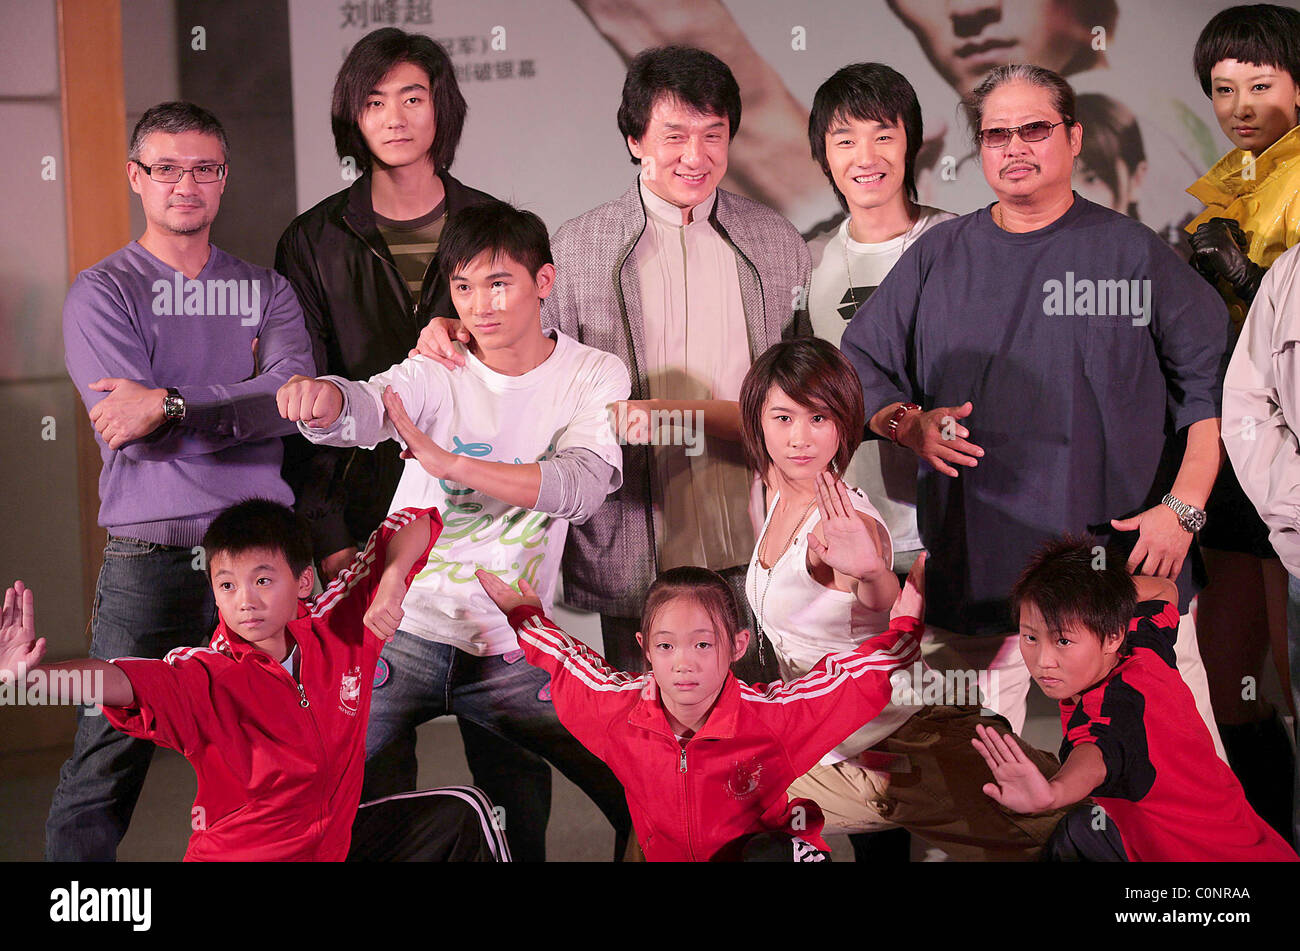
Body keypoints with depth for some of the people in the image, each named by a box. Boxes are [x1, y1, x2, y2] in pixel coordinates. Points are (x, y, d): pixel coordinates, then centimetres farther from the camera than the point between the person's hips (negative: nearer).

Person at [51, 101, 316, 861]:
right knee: (104, 775, -2)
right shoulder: (102, 293, 5)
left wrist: (171, 405, -15)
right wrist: (242, 394, -5)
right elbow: (130, 432, -8)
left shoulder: (266, 290, 14)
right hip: (149, 559, -3)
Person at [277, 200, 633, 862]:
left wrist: (451, 463, -32)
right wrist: (320, 398, -50)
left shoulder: (594, 377, -1)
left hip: (514, 654, 1)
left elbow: (584, 485, -19)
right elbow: (365, 406, -25)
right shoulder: (436, 375, -3)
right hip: (401, 628, 0)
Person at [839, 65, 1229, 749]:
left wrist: (1183, 508, -6)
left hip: (1126, 564, -2)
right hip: (975, 575, 2)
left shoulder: (1135, 253, 5)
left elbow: (1213, 386, 3)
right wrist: (909, 424, -4)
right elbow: (859, 368, 16)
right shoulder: (937, 258, 12)